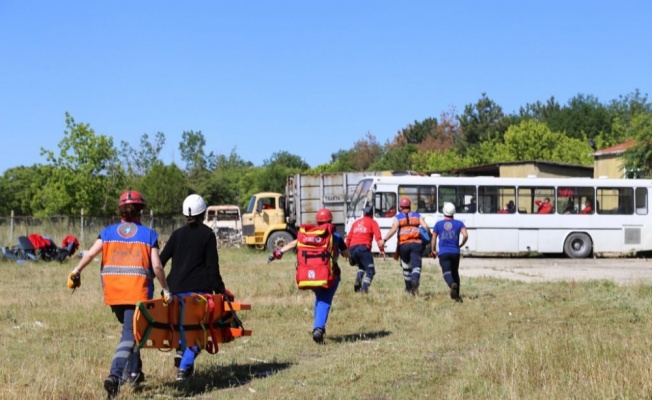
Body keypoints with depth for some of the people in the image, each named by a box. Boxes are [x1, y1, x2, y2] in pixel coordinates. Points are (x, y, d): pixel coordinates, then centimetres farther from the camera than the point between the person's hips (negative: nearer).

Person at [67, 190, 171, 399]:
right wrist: (166, 290, 4)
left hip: (113, 292, 4)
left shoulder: (108, 232, 8)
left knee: (129, 329, 24)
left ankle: (134, 372, 29)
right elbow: (156, 266, -5)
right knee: (130, 334, -4)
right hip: (137, 292, -4)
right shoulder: (149, 234, 2)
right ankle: (115, 375, -21)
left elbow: (91, 253, -7)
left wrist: (76, 271, -1)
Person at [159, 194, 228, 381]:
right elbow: (212, 266, -5)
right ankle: (184, 367, -9)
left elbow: (161, 260, 5)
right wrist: (220, 289, 0)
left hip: (176, 288, 4)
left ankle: (180, 350, 1)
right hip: (198, 288, -4)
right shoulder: (207, 234, -1)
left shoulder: (177, 234, 9)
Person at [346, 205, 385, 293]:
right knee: (370, 270, -1)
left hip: (352, 248, 5)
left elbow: (348, 238, 22)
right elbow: (378, 237, -3)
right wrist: (381, 249, -8)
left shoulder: (356, 223, 26)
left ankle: (357, 282, 2)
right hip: (363, 248, -5)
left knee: (361, 267, 27)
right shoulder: (372, 222, 12)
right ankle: (364, 288, -22)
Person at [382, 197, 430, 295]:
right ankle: (415, 280, -40)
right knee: (416, 265, -9)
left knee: (406, 266, 17)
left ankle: (409, 288, 26)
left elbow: (393, 229, -10)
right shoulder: (417, 215, 14)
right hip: (416, 243, 0)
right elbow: (425, 227, 0)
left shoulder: (398, 217, 8)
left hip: (403, 245, 0)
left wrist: (384, 240, -13)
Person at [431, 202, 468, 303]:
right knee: (455, 272, 18)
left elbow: (433, 238, 8)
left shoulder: (438, 224, 7)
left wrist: (433, 250, 22)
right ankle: (456, 295, 20)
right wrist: (461, 245, 9)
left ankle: (452, 284, -42)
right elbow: (465, 235, -9)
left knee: (446, 272, -9)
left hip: (443, 253, -1)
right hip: (455, 252, 1)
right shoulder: (459, 223, 5)